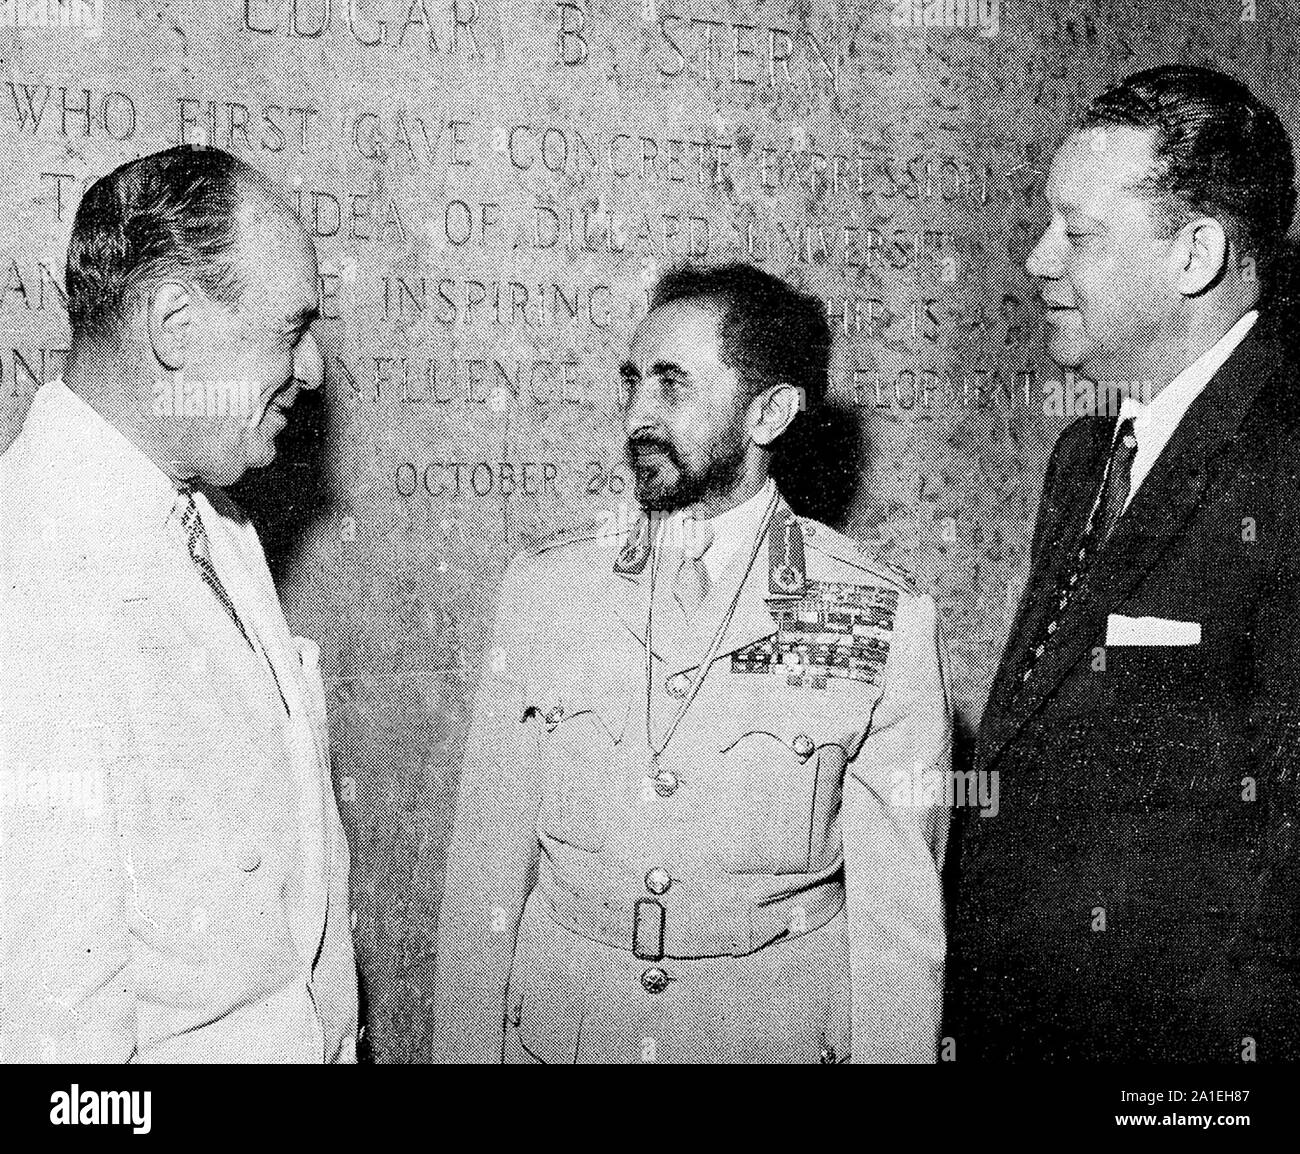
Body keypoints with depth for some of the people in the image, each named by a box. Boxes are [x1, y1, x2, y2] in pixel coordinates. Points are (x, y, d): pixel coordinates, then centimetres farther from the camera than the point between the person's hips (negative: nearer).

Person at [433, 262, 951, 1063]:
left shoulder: (887, 622, -9)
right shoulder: (542, 590, -2)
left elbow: (895, 914, -8)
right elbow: (489, 868, -1)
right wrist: (468, 1047, -4)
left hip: (779, 1028, -2)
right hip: (554, 1026, 2)